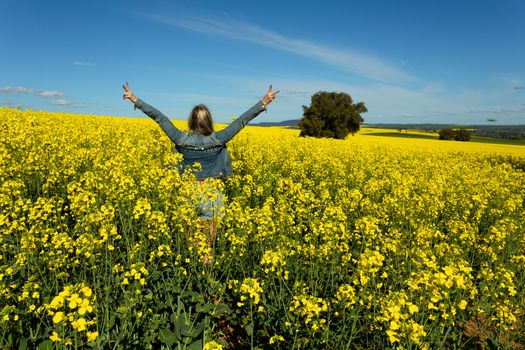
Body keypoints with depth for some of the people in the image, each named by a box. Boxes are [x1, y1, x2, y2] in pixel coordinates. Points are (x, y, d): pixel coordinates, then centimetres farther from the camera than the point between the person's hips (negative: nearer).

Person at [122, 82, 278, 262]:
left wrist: (135, 100, 1)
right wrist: (264, 102, -6)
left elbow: (159, 117, -6)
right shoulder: (217, 140, -14)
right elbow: (241, 121, -11)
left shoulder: (182, 139, -12)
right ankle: (207, 258, 24)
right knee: (209, 226, 13)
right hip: (210, 191, -1)